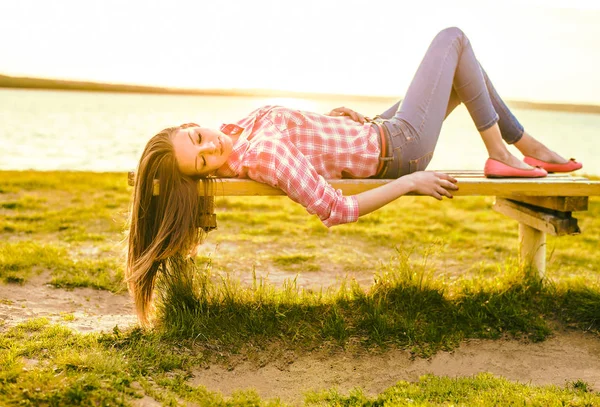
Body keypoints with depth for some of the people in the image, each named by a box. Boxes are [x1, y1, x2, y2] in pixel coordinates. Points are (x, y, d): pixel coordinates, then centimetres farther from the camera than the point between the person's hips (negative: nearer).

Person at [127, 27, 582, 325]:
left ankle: (531, 148, 35)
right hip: (398, 148, -9)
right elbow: (336, 211, -36)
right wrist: (410, 182, -30)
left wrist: (324, 118, 6)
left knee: (466, 74, 23)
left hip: (374, 132, 9)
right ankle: (500, 154, 10)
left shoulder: (231, 131, -8)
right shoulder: (264, 156, -36)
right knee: (454, 37, 2)